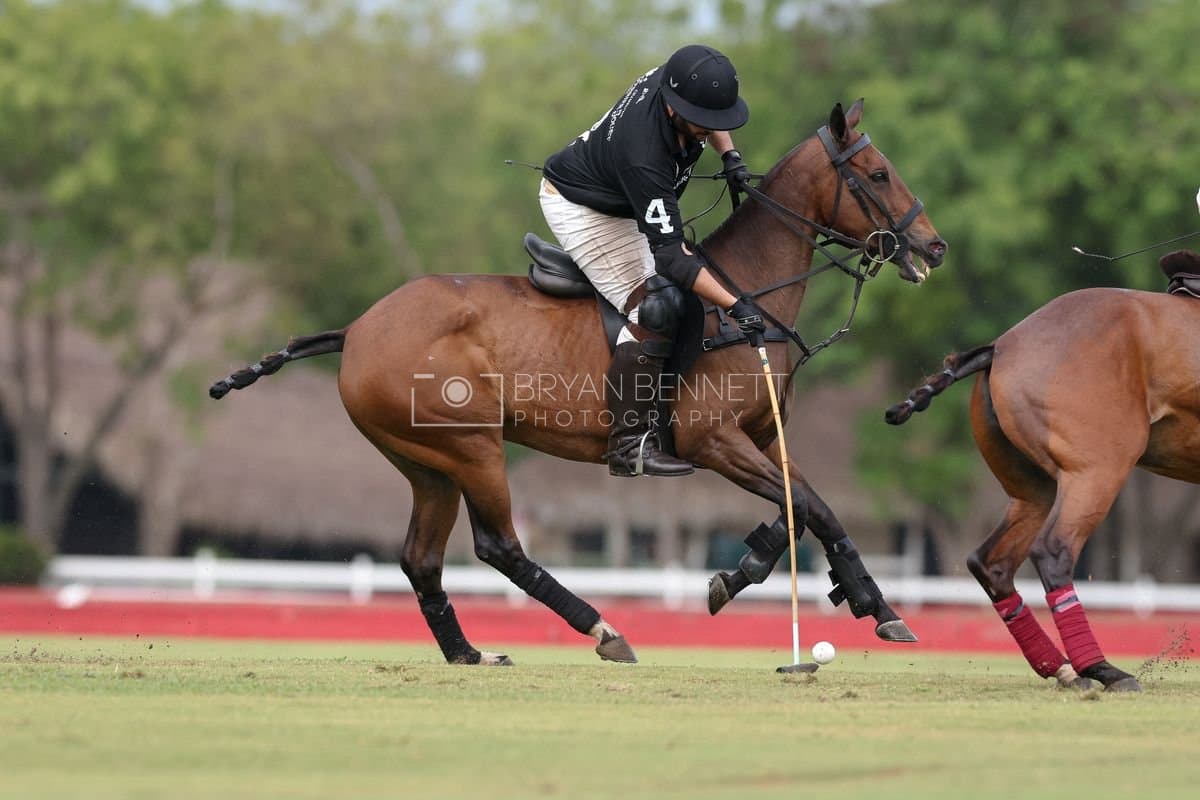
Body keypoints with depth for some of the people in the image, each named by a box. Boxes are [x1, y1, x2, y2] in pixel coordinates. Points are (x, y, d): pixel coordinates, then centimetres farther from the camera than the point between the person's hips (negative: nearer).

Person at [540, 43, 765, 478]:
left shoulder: (676, 80, -21)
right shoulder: (644, 157, -41)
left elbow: (712, 121, 8)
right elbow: (670, 254, -38)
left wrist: (730, 155, -8)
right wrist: (735, 306, -41)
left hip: (615, 200, 9)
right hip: (578, 209, -9)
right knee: (656, 310, -17)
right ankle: (629, 445, -14)